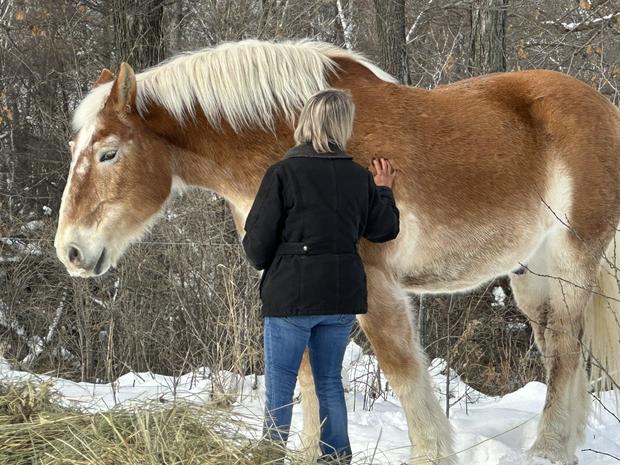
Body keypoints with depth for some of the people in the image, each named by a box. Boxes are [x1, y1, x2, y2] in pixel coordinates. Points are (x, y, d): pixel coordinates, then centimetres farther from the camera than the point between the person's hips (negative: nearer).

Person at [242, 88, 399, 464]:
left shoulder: (283, 173, -11)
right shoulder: (359, 177, 1)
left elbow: (257, 241, -10)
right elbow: (385, 229, 14)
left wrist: (261, 261, 13)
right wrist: (384, 190, 30)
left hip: (291, 294, -4)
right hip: (343, 295, 4)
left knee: (279, 388, 4)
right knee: (330, 381, 16)